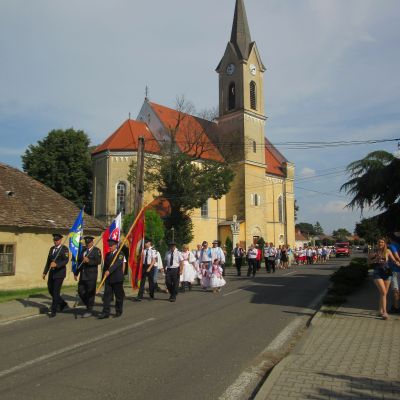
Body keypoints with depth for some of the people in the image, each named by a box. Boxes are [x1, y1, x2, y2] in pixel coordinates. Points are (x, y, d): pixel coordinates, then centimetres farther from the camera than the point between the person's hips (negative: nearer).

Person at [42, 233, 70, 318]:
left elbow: (66, 260, -21)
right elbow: (48, 261, 16)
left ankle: (53, 311, 4)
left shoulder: (64, 248, -10)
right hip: (52, 273, 7)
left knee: (56, 292, -6)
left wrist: (56, 264, -34)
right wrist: (44, 272, 13)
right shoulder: (52, 248, 12)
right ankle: (63, 304, 29)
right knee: (50, 290, 11)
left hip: (60, 273, -7)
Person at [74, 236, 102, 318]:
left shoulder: (96, 250, -5)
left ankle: (89, 311, 8)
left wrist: (89, 261, -27)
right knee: (81, 291, 8)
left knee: (90, 293, -1)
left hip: (91, 275, -6)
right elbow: (79, 261, 18)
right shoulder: (82, 250, 14)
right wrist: (76, 273, 15)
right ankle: (89, 305, 26)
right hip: (83, 275, 6)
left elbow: (98, 261, -17)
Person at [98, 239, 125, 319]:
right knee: (107, 295, 0)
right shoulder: (107, 254, 13)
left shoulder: (120, 254, -7)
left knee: (119, 296, 6)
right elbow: (105, 266, 15)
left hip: (117, 279, -5)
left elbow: (117, 263, -22)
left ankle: (119, 311, 19)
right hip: (108, 279, 5)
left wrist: (109, 271, -33)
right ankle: (106, 312, 2)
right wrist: (104, 276, 9)